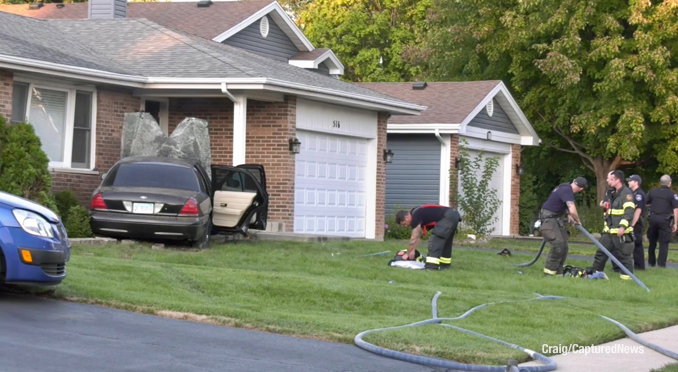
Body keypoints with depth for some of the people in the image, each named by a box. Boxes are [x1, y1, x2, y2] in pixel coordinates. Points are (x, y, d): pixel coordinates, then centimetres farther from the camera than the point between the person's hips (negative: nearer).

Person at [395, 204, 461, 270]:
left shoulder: (415, 216, -12)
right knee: (446, 241, 21)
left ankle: (432, 265, -15)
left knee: (435, 240, -11)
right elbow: (417, 237, 23)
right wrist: (413, 250, 18)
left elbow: (414, 238, -8)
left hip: (448, 217, -11)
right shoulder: (417, 213, 17)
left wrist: (407, 254, 2)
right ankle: (445, 264, 28)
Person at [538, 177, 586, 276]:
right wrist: (578, 221, -12)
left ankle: (558, 272, 12)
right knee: (557, 244, -18)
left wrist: (568, 214, 14)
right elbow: (572, 210, -31)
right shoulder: (567, 190, -22)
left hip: (557, 219, 10)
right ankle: (549, 272, -11)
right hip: (549, 218, -10)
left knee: (564, 246, 7)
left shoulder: (566, 188, 9)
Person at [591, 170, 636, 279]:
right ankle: (595, 271, 17)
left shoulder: (626, 193, -12)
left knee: (624, 254, -3)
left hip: (622, 232, -9)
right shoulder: (613, 194, 18)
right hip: (609, 231, 9)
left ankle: (627, 274, 5)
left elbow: (629, 212, -22)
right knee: (601, 252, 10)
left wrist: (623, 226, -29)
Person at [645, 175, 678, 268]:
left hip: (652, 218, 4)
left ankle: (651, 262, 23)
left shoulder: (652, 192, 6)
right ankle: (661, 263, -4)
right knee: (664, 243, 1)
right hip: (665, 220, -4)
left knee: (652, 242, 16)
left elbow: (646, 204, 12)